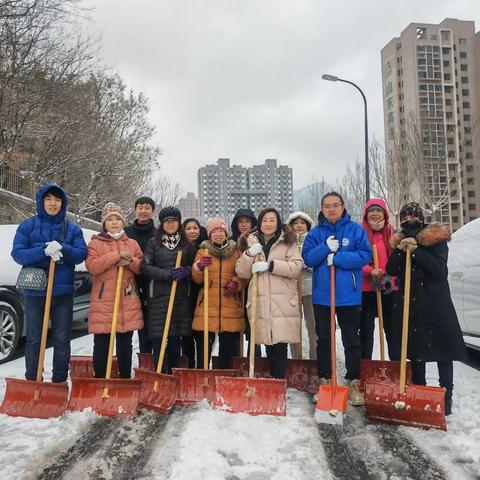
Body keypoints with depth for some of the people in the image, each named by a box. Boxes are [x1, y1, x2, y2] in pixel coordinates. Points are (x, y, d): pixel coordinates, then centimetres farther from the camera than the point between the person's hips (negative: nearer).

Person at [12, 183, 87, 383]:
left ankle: (60, 382, 18)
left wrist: (62, 249, -22)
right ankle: (32, 381, 17)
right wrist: (44, 251, -22)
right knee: (34, 340, 7)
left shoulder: (73, 228, 5)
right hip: (35, 291, -1)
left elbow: (81, 254, -3)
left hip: (63, 292, 1)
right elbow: (17, 253, -7)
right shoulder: (27, 226, 2)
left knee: (62, 340, 7)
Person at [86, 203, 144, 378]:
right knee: (101, 344, 1)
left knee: (125, 344, 9)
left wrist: (131, 261, -12)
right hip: (103, 301, -2)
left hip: (128, 302, 2)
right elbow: (91, 266, -11)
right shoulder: (95, 243, 5)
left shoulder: (132, 244, 13)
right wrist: (116, 255, -16)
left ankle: (125, 378, 20)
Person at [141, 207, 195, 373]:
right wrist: (168, 274, -16)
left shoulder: (187, 244, 11)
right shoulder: (153, 242, 6)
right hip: (158, 296, -2)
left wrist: (185, 271, -10)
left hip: (181, 297, 2)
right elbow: (145, 267, -3)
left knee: (175, 340, 7)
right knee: (158, 338, -2)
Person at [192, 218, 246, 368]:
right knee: (203, 348, 1)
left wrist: (236, 283, -9)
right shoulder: (202, 251, 10)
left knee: (229, 348, 4)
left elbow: (244, 276, 11)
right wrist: (199, 266, -17)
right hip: (207, 306, 0)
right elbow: (196, 279, 3)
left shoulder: (236, 252, 11)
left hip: (230, 308, 1)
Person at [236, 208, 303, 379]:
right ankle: (273, 380, 21)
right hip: (259, 302, 2)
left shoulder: (288, 242, 7)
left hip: (283, 303, -2)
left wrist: (269, 265, -14)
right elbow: (241, 272, 8)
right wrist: (249, 254, -9)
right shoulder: (251, 243, 14)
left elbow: (297, 266, -7)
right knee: (268, 346, 8)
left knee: (280, 345, -6)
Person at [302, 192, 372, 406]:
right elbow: (307, 258, -2)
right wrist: (326, 248, -17)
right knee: (323, 340, 12)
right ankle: (324, 382, 25)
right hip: (322, 295, 2)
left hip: (349, 296, -2)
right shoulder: (316, 232, 6)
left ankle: (354, 384, 20)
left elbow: (365, 255, -11)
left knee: (351, 341, 7)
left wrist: (337, 257, -18)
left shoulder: (355, 229, -1)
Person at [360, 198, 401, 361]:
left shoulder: (391, 233, 6)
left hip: (389, 288, 2)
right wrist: (369, 271, -20)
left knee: (394, 329, 10)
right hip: (366, 289, -2)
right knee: (366, 329, 8)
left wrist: (389, 276, -8)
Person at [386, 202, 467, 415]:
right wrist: (400, 250, -14)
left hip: (435, 303, -4)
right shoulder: (399, 241, 8)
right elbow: (391, 271, -1)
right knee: (415, 350, 12)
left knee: (443, 349, 1)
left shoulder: (436, 238, -3)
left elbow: (439, 268, -16)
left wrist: (416, 250, -21)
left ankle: (446, 395, 10)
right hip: (410, 304, 4)